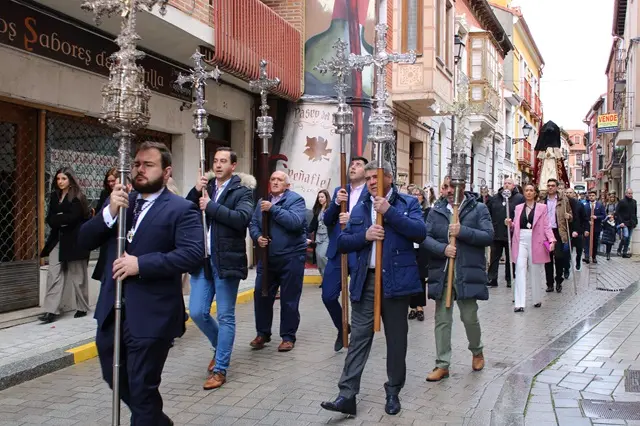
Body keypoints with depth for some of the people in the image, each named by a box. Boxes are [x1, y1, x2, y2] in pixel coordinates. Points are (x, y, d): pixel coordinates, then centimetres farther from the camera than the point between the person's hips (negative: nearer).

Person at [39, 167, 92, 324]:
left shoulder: (77, 197, -5)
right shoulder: (55, 196, 12)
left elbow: (72, 218, -17)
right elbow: (50, 219, 6)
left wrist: (58, 219, -6)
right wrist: (63, 220, -12)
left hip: (74, 240, -5)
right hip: (57, 239, 5)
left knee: (78, 276, 5)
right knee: (53, 274, -5)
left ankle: (82, 308, 18)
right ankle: (51, 311, -7)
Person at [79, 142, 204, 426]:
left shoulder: (181, 209, -9)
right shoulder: (117, 202, 10)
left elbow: (193, 254, -21)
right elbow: (85, 241, 4)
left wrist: (141, 264, -25)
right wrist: (109, 213, -13)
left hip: (151, 316, -7)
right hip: (112, 311, 7)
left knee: (142, 388, 6)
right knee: (114, 378, 22)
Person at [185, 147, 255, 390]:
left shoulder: (242, 191, -3)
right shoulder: (206, 186, 13)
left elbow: (242, 217, -20)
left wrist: (210, 206, -16)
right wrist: (195, 191, -8)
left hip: (226, 261, -5)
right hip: (203, 260, 5)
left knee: (225, 316, 2)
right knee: (197, 312, 5)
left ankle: (220, 370, 12)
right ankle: (220, 346, 33)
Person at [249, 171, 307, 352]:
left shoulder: (296, 199, -5)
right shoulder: (262, 201, 12)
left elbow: (295, 221, -22)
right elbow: (253, 224, 12)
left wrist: (272, 209, -22)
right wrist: (257, 237, -9)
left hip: (291, 257, -5)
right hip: (267, 257, 5)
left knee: (289, 299, 3)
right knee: (261, 296, 7)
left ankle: (288, 337, 16)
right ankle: (263, 334, 23)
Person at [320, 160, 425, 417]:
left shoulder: (408, 203, 3)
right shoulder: (359, 209, 13)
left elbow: (420, 232, -12)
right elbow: (343, 242, 8)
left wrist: (389, 211, -16)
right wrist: (365, 235, -11)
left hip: (397, 279, -2)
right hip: (365, 280, 3)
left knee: (396, 338, 8)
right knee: (359, 337, 0)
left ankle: (393, 392, 22)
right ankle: (347, 395, 1)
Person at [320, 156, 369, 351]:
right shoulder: (339, 191, 12)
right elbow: (327, 220, 5)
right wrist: (337, 202, -11)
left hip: (361, 253, -4)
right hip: (337, 252, 5)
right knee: (328, 295, 5)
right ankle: (342, 328, 30)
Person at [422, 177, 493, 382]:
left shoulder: (479, 209, 2)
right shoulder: (436, 211, 8)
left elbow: (488, 236, -7)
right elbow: (425, 237, 0)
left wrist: (463, 231, -18)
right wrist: (442, 248, -16)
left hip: (467, 272, -2)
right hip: (442, 272, 2)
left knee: (469, 317, 5)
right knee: (442, 319, 5)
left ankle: (477, 351, 35)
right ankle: (442, 365, 13)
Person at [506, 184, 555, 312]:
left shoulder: (542, 207, 5)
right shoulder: (518, 207, 12)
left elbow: (546, 226, 0)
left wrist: (551, 240, -13)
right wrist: (510, 223, -6)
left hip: (536, 242, -1)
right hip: (521, 241, 1)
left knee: (535, 272, 7)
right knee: (520, 270, -10)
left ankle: (537, 299, 25)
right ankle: (520, 303, -14)